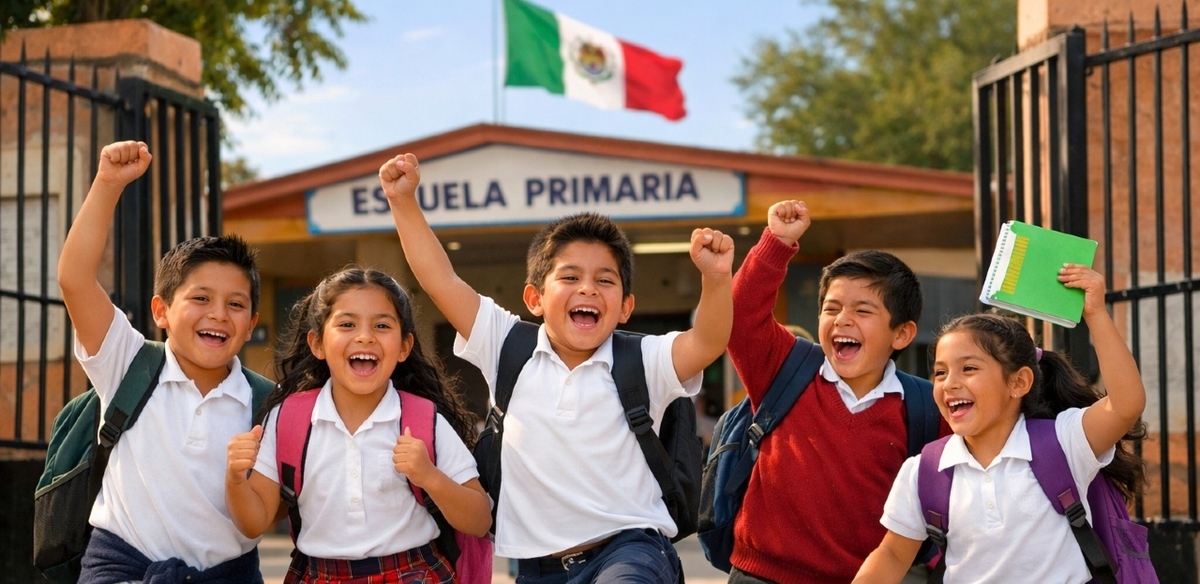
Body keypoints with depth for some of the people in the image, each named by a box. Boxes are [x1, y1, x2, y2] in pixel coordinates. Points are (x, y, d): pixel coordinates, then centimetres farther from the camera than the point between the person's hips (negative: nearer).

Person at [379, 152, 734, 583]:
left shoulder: (640, 363, 0)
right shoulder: (509, 349, 5)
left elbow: (708, 342, -16)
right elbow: (441, 281, 2)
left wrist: (716, 278, -34)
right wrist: (403, 201, -6)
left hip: (630, 549, -3)